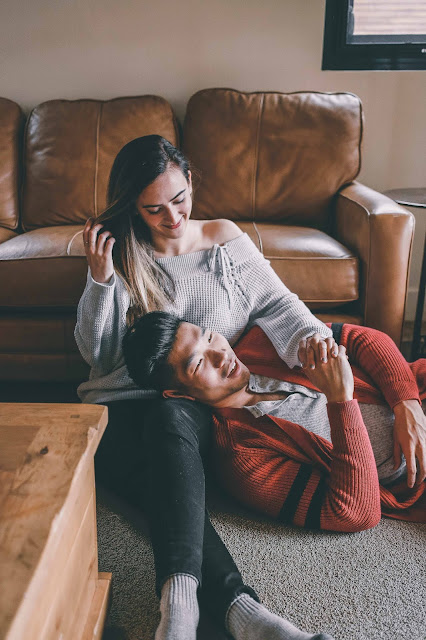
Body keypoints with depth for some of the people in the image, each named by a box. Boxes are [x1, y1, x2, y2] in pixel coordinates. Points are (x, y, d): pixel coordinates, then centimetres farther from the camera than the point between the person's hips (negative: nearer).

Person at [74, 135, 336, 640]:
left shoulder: (226, 240, 13)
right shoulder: (118, 256, 8)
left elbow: (278, 305, 5)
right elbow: (96, 355, 4)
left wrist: (313, 335, -17)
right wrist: (100, 281, -10)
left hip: (198, 409, 1)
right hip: (121, 408, 0)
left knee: (168, 418, -37)